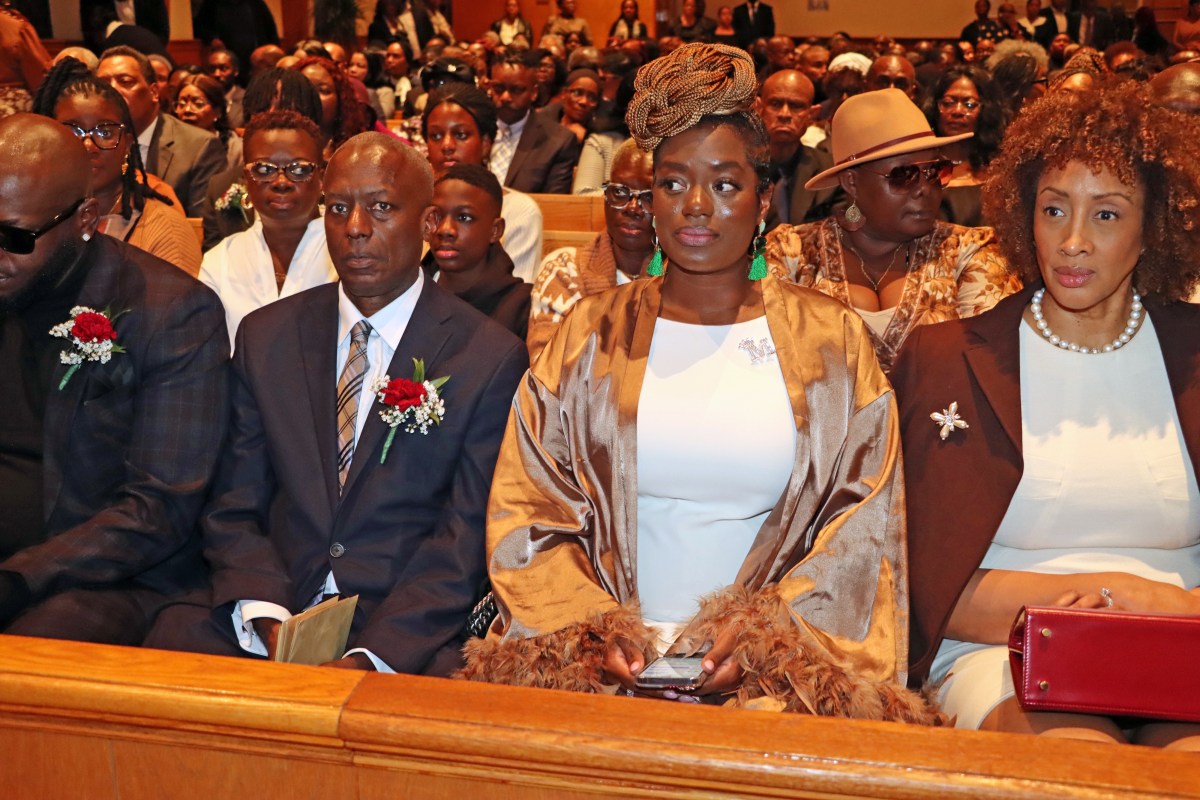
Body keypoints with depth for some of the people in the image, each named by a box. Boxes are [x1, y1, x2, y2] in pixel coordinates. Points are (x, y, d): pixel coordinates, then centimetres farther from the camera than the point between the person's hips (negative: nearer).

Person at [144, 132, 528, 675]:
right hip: (268, 624, 3)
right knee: (171, 637, -26)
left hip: (408, 642, -3)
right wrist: (269, 620, -9)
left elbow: (466, 541, -5)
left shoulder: (490, 358, -1)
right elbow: (234, 510, 9)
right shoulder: (265, 336, 11)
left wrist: (369, 657, -17)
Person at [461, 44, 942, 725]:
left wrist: (772, 623, -10)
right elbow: (523, 510, 6)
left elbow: (865, 522, 4)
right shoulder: (592, 335, 10)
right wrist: (592, 621, -10)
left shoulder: (831, 341, 8)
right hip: (613, 647, 1)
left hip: (774, 649, 0)